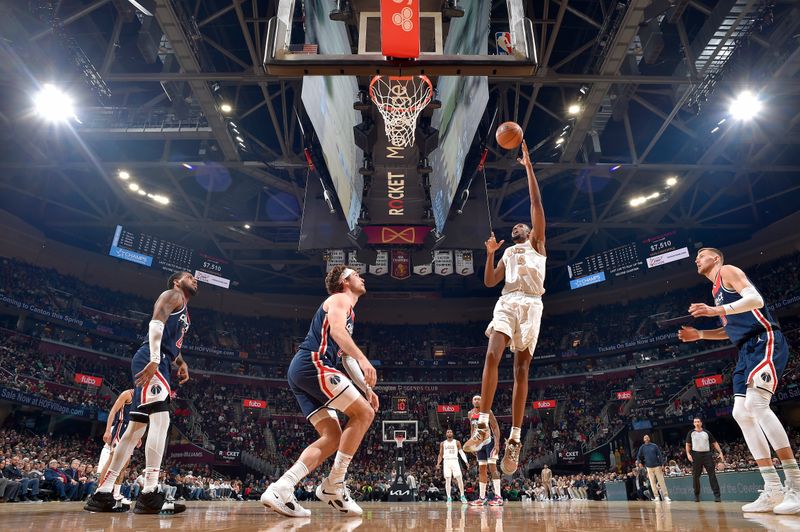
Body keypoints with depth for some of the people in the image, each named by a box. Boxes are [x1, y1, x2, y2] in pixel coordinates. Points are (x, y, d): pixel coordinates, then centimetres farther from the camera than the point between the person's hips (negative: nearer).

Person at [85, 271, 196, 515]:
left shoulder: (184, 311, 30)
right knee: (161, 418, -19)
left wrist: (180, 363, 19)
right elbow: (156, 323, -16)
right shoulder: (172, 294, 1)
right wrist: (154, 360, -28)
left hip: (157, 363, 10)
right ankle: (149, 494, -23)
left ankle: (103, 494, 13)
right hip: (151, 360, -10)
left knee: (136, 428, 9)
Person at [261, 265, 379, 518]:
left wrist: (366, 388, 25)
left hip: (301, 372, 10)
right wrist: (362, 359, -31)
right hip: (312, 364, -10)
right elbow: (336, 330, -19)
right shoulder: (339, 298, 3)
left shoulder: (347, 312, 32)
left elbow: (347, 358, 32)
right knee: (364, 413, -9)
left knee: (333, 438, 6)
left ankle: (279, 489, -4)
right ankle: (333, 486, -5)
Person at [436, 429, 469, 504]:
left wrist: (466, 462, -10)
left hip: (455, 461, -1)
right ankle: (449, 497, 1)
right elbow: (440, 455, 13)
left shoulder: (457, 442, 7)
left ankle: (462, 496, 2)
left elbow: (461, 452, 3)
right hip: (446, 462, 1)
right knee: (448, 480, -3)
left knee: (459, 479, -8)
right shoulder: (442, 444, 11)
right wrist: (438, 463, -1)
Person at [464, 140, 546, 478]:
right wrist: (490, 253, 8)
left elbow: (536, 203, 8)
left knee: (521, 368, -5)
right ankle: (483, 426, -18)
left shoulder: (536, 242, 18)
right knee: (492, 355, -19)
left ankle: (514, 439, -3)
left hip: (531, 304, -3)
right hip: (507, 303, 3)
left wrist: (528, 165, 7)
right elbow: (489, 282, 20)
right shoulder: (508, 253, 29)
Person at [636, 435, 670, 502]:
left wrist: (662, 464, -5)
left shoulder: (654, 446, 3)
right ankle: (656, 497, 8)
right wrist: (639, 462, -9)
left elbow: (660, 455, 2)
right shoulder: (642, 447, 6)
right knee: (652, 482, 3)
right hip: (649, 467, 1)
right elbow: (638, 456, 9)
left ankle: (666, 496, -1)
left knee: (661, 481, -3)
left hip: (657, 466, -1)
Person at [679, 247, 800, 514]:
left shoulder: (728, 271, 0)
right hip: (748, 350, 10)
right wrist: (699, 335, 18)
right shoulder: (717, 290, 26)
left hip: (765, 341, -10)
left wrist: (717, 310, -28)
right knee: (741, 412, 0)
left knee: (756, 403, -24)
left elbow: (756, 299, -16)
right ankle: (774, 490, 2)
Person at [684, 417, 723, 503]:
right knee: (695, 476, 4)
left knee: (712, 474, -5)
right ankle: (696, 495, 14)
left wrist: (720, 452, -2)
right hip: (696, 455, 0)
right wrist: (688, 454, -7)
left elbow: (714, 443, 10)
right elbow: (688, 444, 7)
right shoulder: (691, 433, 7)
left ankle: (717, 494, -3)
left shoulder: (707, 432, 9)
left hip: (707, 454, 0)